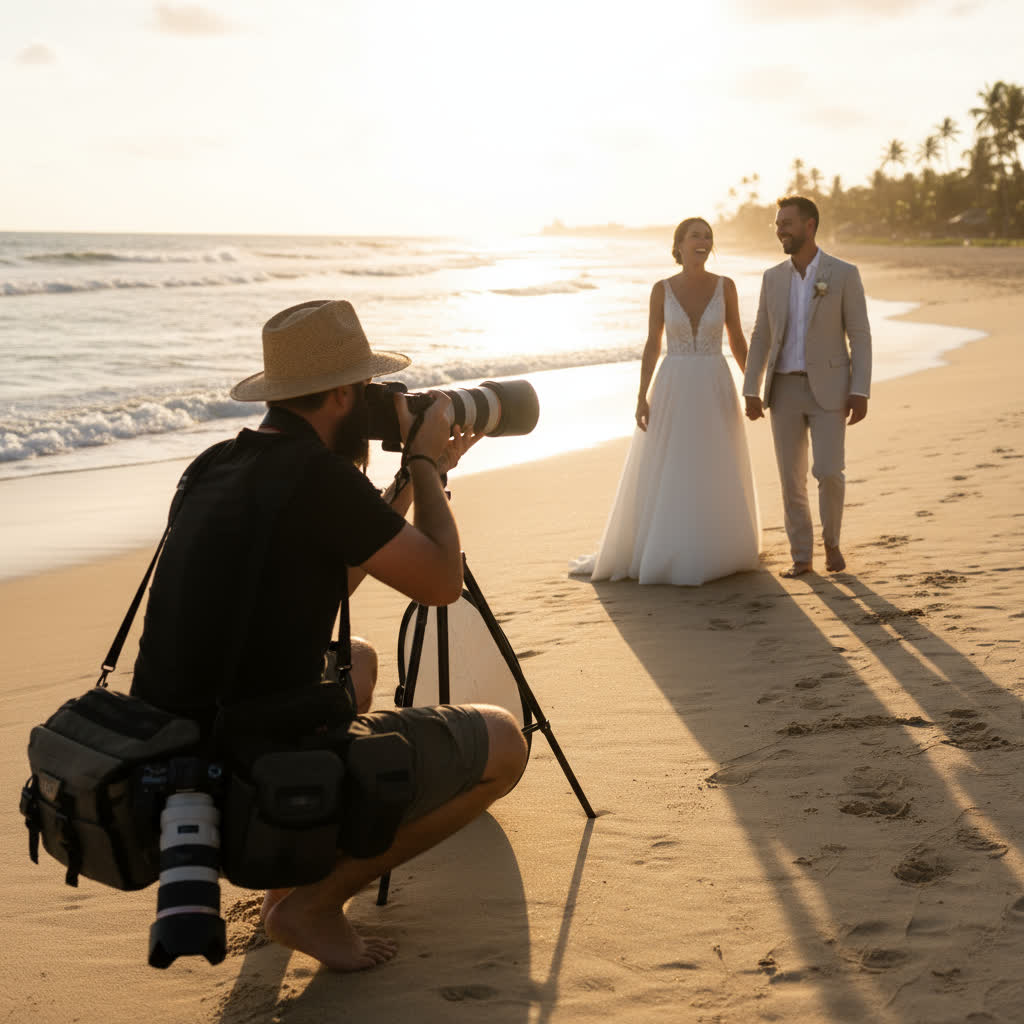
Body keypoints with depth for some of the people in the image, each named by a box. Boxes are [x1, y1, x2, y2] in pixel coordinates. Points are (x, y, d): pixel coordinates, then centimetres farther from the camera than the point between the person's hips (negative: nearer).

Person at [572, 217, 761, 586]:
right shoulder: (662, 289, -1)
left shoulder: (725, 286, 0)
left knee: (717, 477, 7)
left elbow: (737, 340, 6)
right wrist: (642, 397, -6)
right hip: (672, 390, -1)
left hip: (715, 391, 1)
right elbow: (652, 346, 1)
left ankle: (714, 552, 24)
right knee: (663, 477, 3)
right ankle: (659, 552, 18)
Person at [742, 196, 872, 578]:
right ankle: (802, 557, 13)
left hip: (828, 389, -3)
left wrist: (860, 392, -13)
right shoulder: (773, 277, 7)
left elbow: (859, 337, -5)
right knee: (791, 477, 1)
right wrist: (751, 392, 1)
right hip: (785, 390, 3)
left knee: (828, 472, -11)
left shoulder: (844, 274, -4)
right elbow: (761, 338, 8)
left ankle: (831, 541, 16)